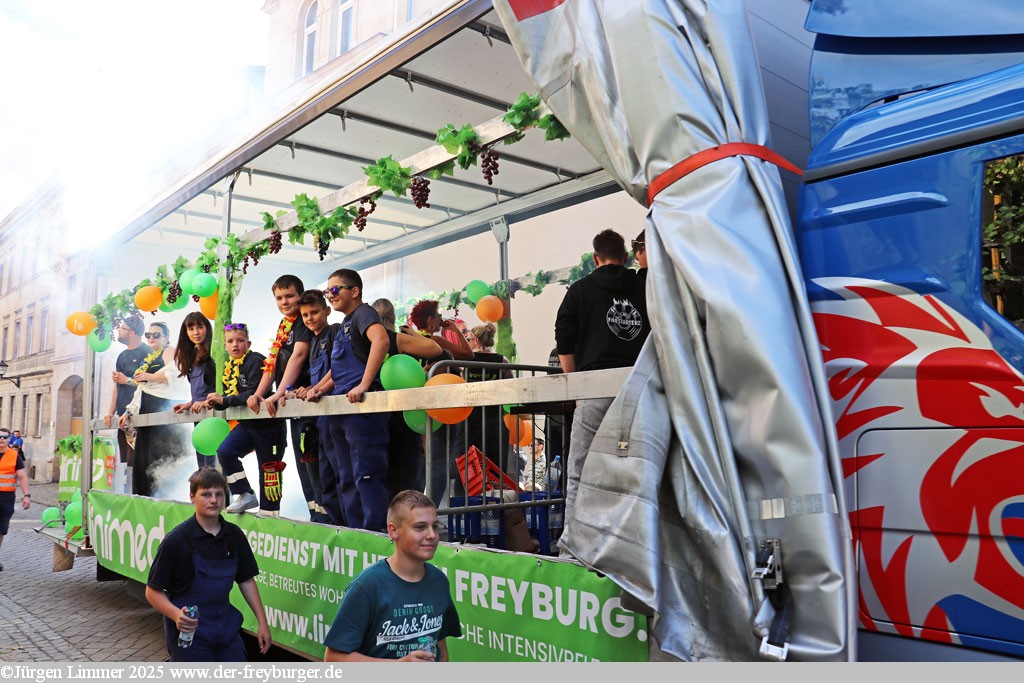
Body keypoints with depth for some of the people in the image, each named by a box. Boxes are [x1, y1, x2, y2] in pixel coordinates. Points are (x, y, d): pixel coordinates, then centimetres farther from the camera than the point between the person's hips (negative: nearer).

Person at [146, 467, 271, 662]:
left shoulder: (234, 535, 0)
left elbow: (246, 581, 8)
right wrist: (177, 615, -27)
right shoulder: (176, 540, -13)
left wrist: (262, 622, 6)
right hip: (189, 632, -4)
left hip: (226, 626, 5)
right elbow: (153, 591, -10)